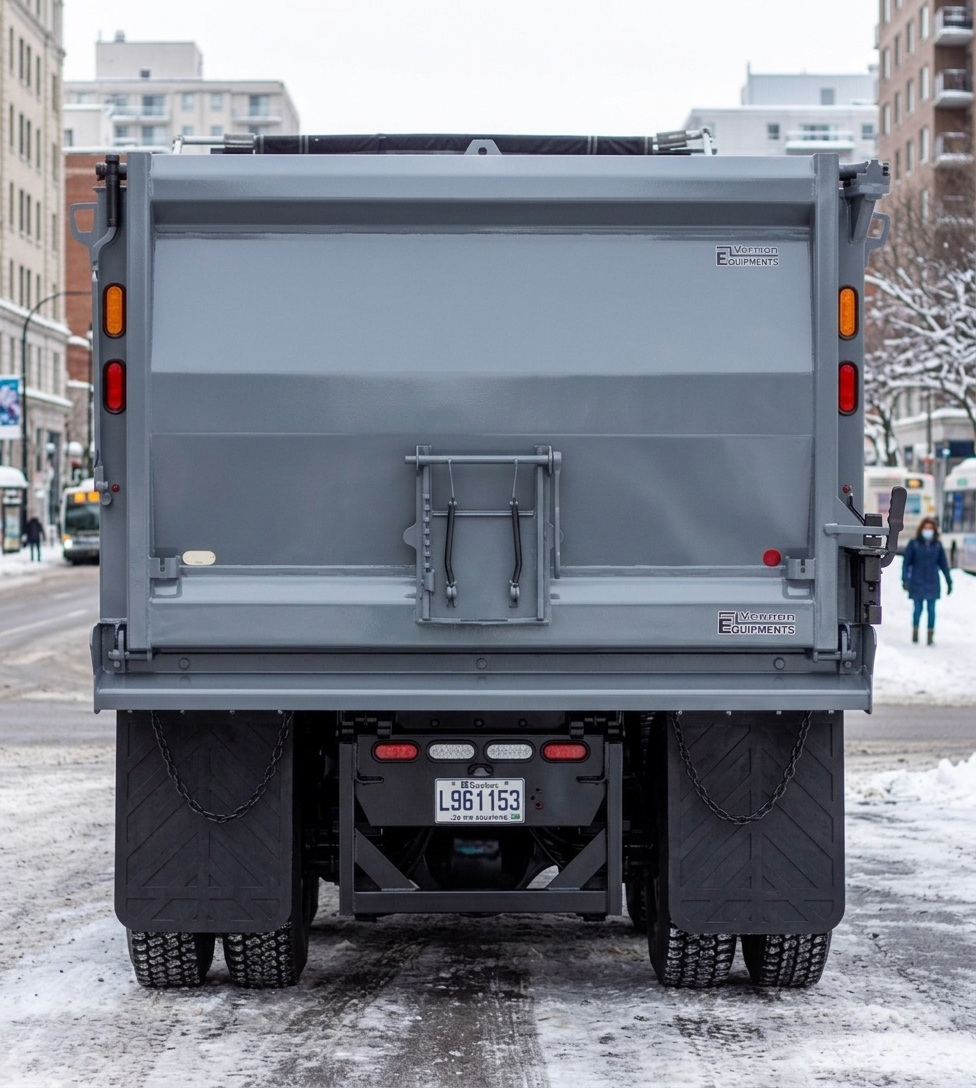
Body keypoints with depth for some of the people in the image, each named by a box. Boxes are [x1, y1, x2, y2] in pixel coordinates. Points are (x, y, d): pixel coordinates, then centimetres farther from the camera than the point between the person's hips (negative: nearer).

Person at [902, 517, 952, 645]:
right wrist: (905, 579, -11)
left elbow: (943, 564, 10)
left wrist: (949, 581, 9)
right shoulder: (913, 543, -4)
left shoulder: (937, 545, 4)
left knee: (931, 610, 0)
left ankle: (931, 636, 5)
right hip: (917, 583, -2)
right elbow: (906, 562, -4)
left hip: (933, 584, 2)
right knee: (918, 609, 3)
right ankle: (915, 632, 24)